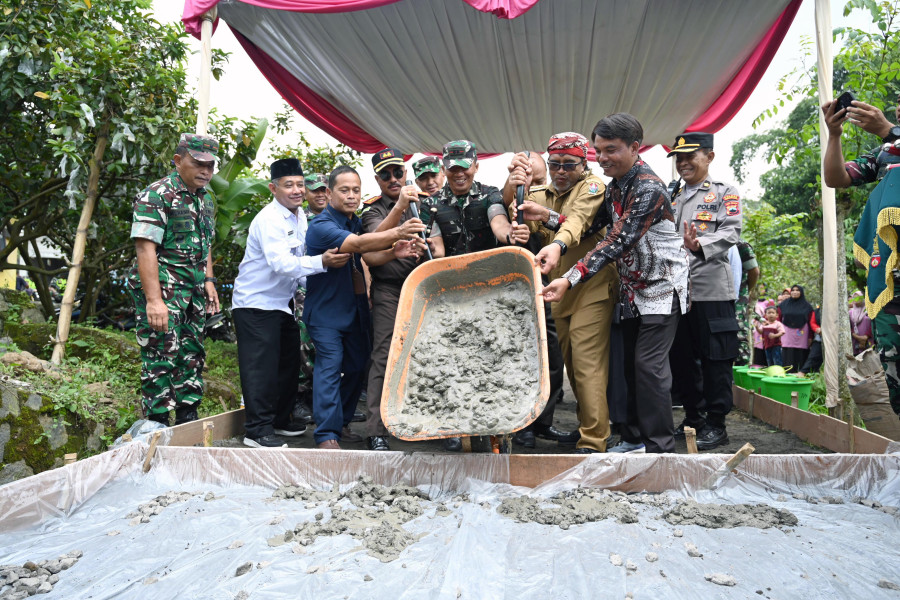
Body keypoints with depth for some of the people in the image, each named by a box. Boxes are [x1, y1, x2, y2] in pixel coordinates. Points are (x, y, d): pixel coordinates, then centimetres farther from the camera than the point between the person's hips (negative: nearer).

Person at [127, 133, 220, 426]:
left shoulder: (205, 199, 14)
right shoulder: (157, 195, -12)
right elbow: (145, 248, -19)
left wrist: (208, 280, 12)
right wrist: (154, 300, -26)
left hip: (193, 292, 8)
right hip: (163, 290, -8)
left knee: (192, 355, 13)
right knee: (161, 358, -6)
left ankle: (188, 422, 24)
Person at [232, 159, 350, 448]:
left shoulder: (300, 216, 9)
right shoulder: (269, 220, -20)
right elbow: (281, 263, -32)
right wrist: (322, 262, -41)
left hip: (282, 302, 9)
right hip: (256, 302, -9)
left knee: (288, 363, 15)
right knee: (261, 367, -8)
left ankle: (280, 420, 29)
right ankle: (257, 429, 1)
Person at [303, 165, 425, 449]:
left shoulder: (358, 222, 9)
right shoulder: (321, 225, -17)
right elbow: (357, 244, -34)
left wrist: (393, 251, -22)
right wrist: (397, 232, -47)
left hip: (356, 308, 8)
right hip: (326, 310, -8)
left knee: (357, 366, 12)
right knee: (330, 366, -13)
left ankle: (341, 423, 26)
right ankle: (326, 434, -7)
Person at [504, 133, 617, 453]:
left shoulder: (592, 186, -2)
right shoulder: (539, 195, 14)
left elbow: (578, 218, -23)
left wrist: (558, 245, -44)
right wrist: (511, 188, -22)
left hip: (592, 288, -6)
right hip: (557, 290, 6)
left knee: (588, 364, -10)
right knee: (571, 363, 12)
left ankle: (593, 441, -5)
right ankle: (587, 425, 26)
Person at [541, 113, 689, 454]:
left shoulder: (649, 189, -22)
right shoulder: (615, 185, 6)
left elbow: (617, 243, -28)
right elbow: (594, 223, 6)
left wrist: (571, 279, -33)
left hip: (661, 288, -8)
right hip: (632, 289, 9)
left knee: (649, 366, -11)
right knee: (631, 365, 12)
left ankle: (660, 449, 0)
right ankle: (634, 438, 23)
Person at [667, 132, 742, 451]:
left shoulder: (724, 192, 4)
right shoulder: (671, 196, 21)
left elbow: (732, 231, -10)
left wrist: (700, 245, -26)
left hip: (711, 288, -6)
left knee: (715, 358, -2)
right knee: (682, 357, 10)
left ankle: (716, 424, 8)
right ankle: (693, 416, 24)